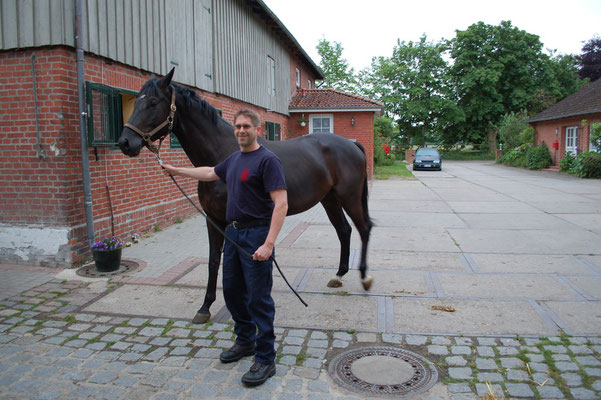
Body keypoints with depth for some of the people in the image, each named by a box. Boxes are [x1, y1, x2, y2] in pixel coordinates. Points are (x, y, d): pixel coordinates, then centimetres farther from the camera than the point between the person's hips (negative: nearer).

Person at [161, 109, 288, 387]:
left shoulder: (267, 160, -14)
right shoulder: (233, 159, 12)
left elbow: (281, 203, -21)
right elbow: (210, 173, 32)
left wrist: (269, 243, -28)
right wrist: (176, 170, 38)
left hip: (256, 235, -9)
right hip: (233, 232, 9)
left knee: (258, 297, -3)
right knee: (232, 290, 17)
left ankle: (266, 359, 9)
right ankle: (245, 340, 35)